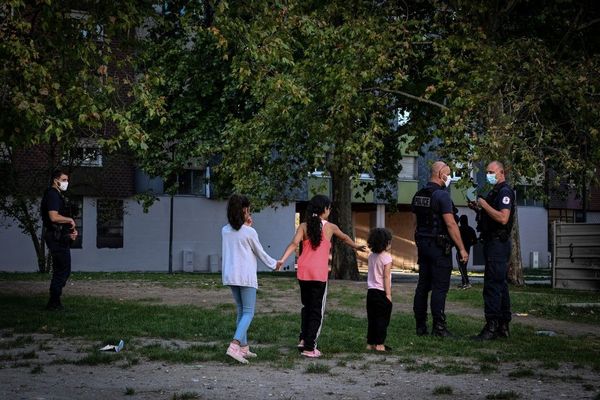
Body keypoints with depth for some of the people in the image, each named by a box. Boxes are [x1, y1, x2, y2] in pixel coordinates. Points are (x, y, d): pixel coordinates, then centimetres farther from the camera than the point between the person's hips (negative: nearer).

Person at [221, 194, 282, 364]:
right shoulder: (250, 232, -10)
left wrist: (246, 226, 14)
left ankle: (244, 348, 18)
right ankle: (234, 346, -19)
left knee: (241, 311, 16)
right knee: (248, 313, -2)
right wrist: (274, 264, 17)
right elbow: (260, 253, 0)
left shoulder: (225, 231, 4)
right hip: (246, 277, -6)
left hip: (230, 276, 6)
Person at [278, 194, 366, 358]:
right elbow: (345, 238, 22)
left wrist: (283, 259, -19)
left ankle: (303, 339, 10)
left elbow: (294, 243, -12)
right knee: (317, 310, 4)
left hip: (303, 273, 3)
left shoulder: (304, 226, 4)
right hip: (320, 274, -3)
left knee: (306, 306, 21)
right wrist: (356, 246, 40)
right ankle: (309, 347, 1)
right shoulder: (330, 227, 3)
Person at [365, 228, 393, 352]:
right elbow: (386, 277, -14)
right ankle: (380, 344, -1)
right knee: (382, 319, 0)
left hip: (371, 291, 6)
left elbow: (371, 274, 10)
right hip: (381, 292, -6)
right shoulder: (386, 257, -12)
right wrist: (388, 294, -12)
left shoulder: (371, 256, 7)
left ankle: (370, 343, 16)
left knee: (372, 319, 12)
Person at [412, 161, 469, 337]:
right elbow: (451, 225, -17)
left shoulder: (418, 195, 11)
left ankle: (420, 326, 12)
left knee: (423, 286, 9)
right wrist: (462, 249, -13)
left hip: (422, 243, 8)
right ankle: (438, 327, -6)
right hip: (439, 245, -8)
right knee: (440, 287, -5)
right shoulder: (442, 195, -14)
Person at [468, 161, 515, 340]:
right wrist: (478, 209, 11)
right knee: (500, 284, 13)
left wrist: (484, 205, -19)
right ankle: (503, 326, 19)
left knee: (492, 285, -12)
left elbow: (503, 218, -25)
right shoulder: (495, 191, 20)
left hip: (498, 243, -11)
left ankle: (491, 327, -13)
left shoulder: (505, 192, -13)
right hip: (494, 243, 11)